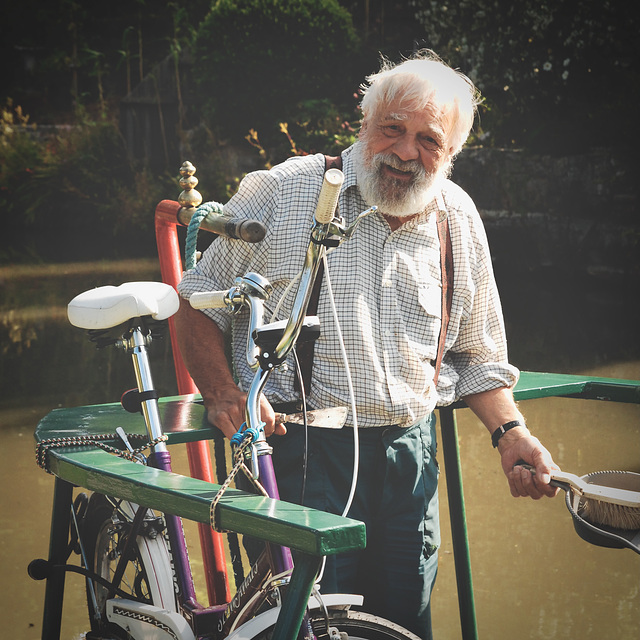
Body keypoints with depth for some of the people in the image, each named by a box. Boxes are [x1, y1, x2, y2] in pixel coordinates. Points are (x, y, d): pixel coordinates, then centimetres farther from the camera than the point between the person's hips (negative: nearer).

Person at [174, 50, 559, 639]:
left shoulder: (459, 222, 8)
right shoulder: (282, 192, -4)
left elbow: (477, 357, 18)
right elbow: (199, 302, 1)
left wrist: (510, 432, 2)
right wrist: (222, 394, -14)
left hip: (410, 455, 4)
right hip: (299, 446, -4)